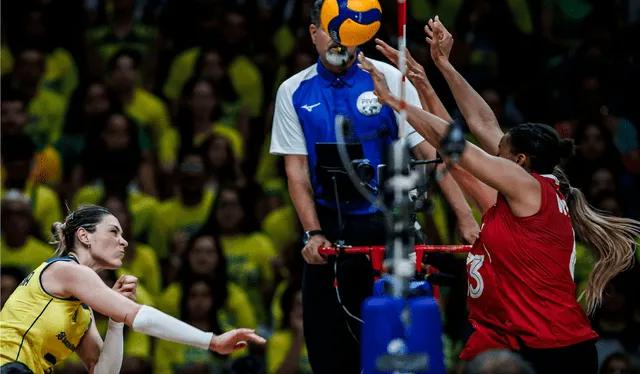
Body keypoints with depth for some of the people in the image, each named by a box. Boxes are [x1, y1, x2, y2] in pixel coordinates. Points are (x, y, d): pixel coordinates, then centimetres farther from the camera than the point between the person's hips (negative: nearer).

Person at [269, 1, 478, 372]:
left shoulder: (388, 79, -3)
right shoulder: (294, 92, 4)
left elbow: (429, 150, -7)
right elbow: (297, 169, 3)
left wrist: (465, 217, -16)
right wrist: (313, 233, -10)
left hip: (388, 225, -2)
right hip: (330, 227, 2)